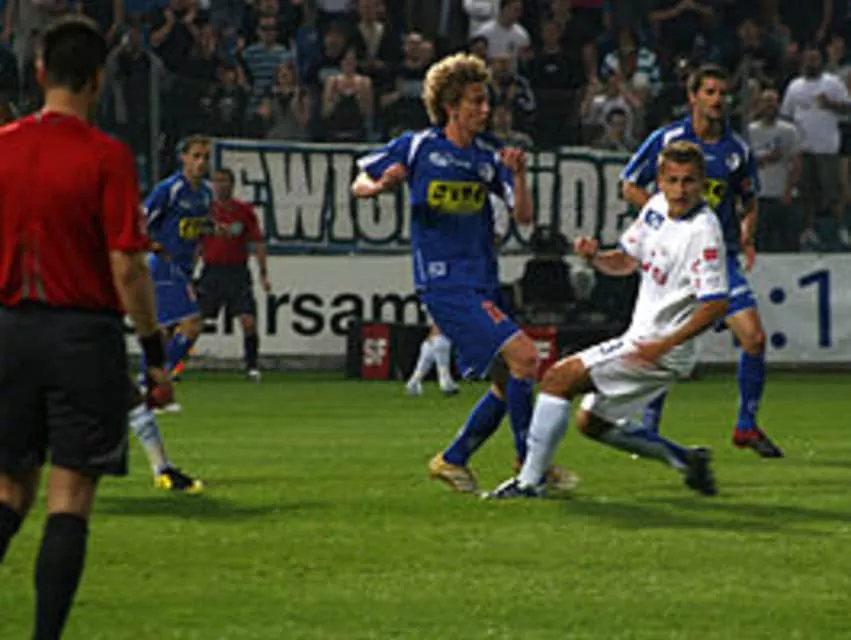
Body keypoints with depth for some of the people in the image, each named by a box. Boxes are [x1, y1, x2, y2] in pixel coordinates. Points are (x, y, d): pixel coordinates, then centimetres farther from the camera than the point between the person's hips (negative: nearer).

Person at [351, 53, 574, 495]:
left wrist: (518, 176, -13)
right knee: (523, 355, -19)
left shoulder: (489, 155, 9)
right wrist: (382, 185, -16)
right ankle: (530, 462, -11)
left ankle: (452, 461, 22)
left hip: (480, 285, 7)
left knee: (508, 385, 7)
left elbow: (523, 216, 5)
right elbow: (360, 184, 6)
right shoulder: (418, 147, -2)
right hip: (443, 282, -7)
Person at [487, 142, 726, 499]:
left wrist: (663, 345, -29)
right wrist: (595, 257, -4)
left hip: (663, 352, -10)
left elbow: (717, 305, -25)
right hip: (641, 339, 10)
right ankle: (686, 460, 24)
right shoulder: (657, 207, 5)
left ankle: (529, 481, -12)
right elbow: (626, 261, 19)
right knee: (591, 422, 19)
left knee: (559, 377, -14)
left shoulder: (703, 232, -21)